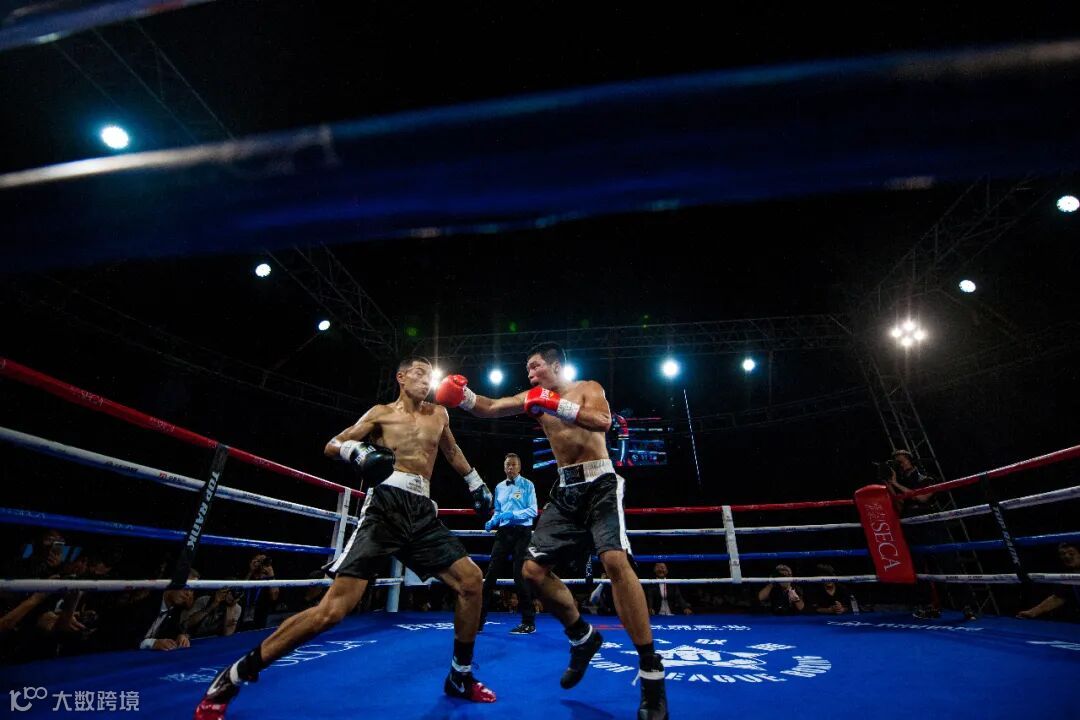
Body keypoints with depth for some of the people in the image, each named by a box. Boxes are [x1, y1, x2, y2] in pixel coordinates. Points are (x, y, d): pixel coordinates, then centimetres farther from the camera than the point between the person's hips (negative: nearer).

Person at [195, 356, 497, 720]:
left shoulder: (439, 414, 17)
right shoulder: (382, 413, 7)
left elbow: (452, 451, 33)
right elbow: (331, 446, 6)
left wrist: (476, 482, 33)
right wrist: (358, 452, -16)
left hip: (422, 512, 5)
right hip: (385, 506, -4)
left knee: (472, 580, -3)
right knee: (333, 608, -14)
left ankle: (460, 678, 16)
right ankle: (232, 677, 6)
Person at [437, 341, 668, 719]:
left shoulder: (588, 388, 0)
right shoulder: (533, 398, 12)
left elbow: (603, 422, -21)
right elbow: (490, 408, 1)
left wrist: (555, 404, -24)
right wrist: (465, 396, -17)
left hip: (599, 484, -6)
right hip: (565, 490, 6)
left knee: (615, 561, -25)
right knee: (533, 569, 0)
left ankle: (651, 673, -12)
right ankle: (583, 636, 21)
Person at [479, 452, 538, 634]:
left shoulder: (527, 485, -2)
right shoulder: (499, 487, 14)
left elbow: (533, 510, -10)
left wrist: (513, 514, -21)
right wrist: (491, 522, -1)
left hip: (521, 532, -5)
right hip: (503, 532, 5)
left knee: (520, 576, -4)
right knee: (491, 573, 2)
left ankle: (529, 622, 9)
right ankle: (479, 619, 11)